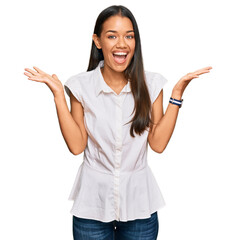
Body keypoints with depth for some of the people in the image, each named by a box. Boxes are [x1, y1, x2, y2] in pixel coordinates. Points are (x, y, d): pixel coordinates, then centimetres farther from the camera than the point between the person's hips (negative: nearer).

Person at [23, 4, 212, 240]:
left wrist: (177, 93, -11)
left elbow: (158, 144, -8)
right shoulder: (82, 86, -7)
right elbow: (76, 146, -10)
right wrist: (58, 95, -14)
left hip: (139, 203, 1)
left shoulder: (151, 84, -5)